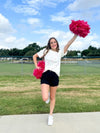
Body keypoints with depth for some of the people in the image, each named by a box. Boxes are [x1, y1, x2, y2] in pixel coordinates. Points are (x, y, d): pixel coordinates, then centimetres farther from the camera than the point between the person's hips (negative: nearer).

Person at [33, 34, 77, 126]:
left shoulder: (60, 52, 7)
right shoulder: (45, 51, 7)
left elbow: (68, 44, -9)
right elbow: (34, 56, 17)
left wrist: (75, 35, -22)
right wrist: (36, 66, 4)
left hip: (55, 76, 1)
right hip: (45, 75, -1)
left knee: (52, 98, 11)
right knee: (45, 98, -13)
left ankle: (51, 115, 31)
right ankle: (47, 95, 26)